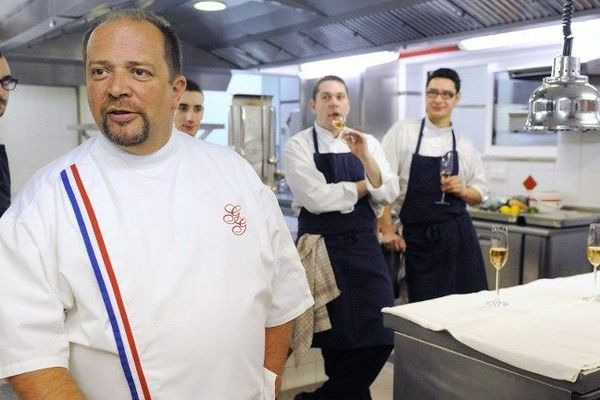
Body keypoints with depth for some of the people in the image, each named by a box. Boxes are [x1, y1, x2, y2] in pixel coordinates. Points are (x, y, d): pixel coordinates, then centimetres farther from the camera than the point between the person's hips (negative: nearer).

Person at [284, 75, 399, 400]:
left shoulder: (368, 143, 9)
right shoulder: (298, 145, -5)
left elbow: (388, 194, -1)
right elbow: (316, 198, -17)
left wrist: (365, 158, -16)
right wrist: (363, 185, -5)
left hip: (364, 247, 5)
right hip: (321, 248, -4)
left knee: (380, 336, 5)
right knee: (332, 337, 2)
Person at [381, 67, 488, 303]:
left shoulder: (464, 146, 7)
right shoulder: (403, 132, -3)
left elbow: (479, 193, 14)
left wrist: (462, 190, -8)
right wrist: (387, 230, -9)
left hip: (458, 234, 3)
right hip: (418, 237, -3)